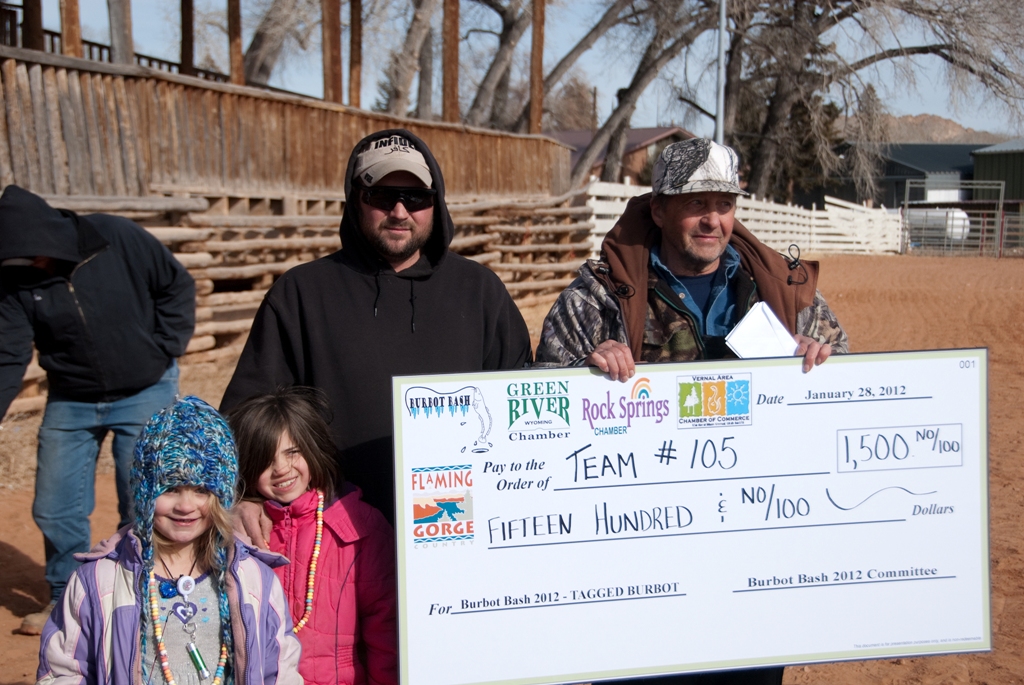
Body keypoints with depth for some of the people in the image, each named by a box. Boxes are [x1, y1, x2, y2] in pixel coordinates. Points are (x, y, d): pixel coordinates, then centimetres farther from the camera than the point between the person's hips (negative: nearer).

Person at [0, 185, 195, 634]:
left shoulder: (118, 239, -17)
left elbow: (177, 286, -5)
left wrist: (165, 349, -9)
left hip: (144, 395, -3)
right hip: (69, 401, 3)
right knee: (54, 510, 7)